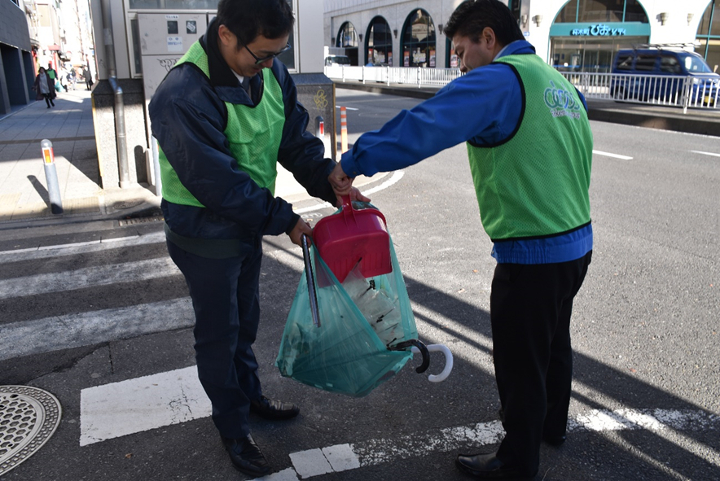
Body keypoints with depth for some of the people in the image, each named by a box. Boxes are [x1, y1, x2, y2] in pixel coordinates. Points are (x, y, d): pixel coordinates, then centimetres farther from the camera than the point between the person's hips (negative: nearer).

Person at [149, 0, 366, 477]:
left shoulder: (270, 72, -6)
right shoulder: (183, 97, -30)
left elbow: (296, 139, -1)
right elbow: (216, 183, -29)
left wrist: (332, 182, -16)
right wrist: (284, 219, -21)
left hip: (249, 223, 7)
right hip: (205, 235, -7)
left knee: (245, 319, 23)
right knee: (219, 333, 10)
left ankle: (251, 395, 46)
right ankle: (233, 429, 31)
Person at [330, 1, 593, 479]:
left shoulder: (498, 80, -17)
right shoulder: (560, 82, 12)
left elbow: (420, 129, -28)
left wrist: (354, 161, -22)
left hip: (531, 255, -9)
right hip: (577, 243, 9)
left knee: (520, 360, 8)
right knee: (552, 340, 27)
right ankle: (551, 422, 49)